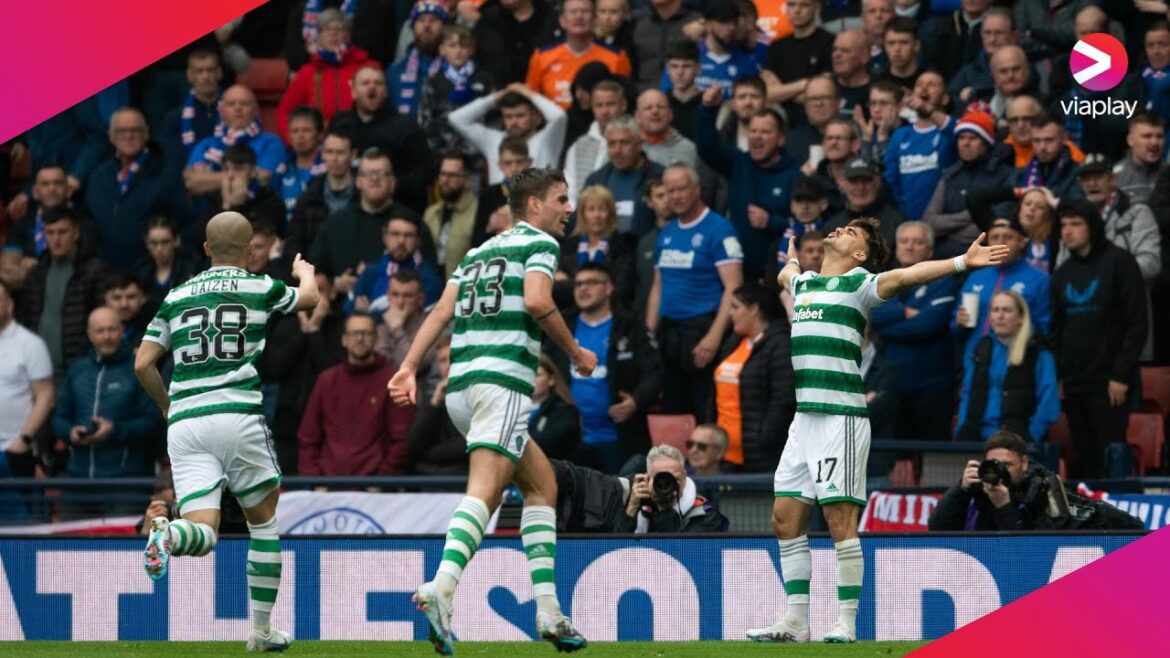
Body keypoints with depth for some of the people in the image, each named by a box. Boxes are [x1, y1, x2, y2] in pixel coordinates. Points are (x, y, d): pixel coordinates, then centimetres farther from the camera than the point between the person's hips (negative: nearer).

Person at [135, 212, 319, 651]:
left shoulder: (177, 297, 14)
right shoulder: (260, 288, 6)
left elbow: (143, 364, 10)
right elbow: (308, 298, 28)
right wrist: (306, 271, 51)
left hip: (184, 419, 2)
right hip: (237, 414, -2)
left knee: (203, 532, -3)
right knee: (264, 520, 16)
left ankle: (170, 534, -39)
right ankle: (262, 631, 15)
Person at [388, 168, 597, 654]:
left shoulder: (479, 251, 25)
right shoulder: (540, 243, 4)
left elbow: (443, 309, 13)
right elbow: (537, 302, -14)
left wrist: (409, 367, 4)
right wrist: (576, 353, -2)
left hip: (461, 385, 8)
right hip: (503, 381, -8)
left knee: (542, 485, 18)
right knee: (483, 492, -19)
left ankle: (548, 611, 10)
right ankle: (442, 587, -42)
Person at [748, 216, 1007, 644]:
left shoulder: (859, 284, 0)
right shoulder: (804, 282, 21)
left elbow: (906, 275, -15)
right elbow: (786, 275, 45)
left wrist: (961, 262, -28)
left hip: (841, 415, -7)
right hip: (805, 415, 7)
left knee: (840, 520, -9)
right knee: (785, 518, 5)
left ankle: (845, 624, -7)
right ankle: (795, 623, 11)